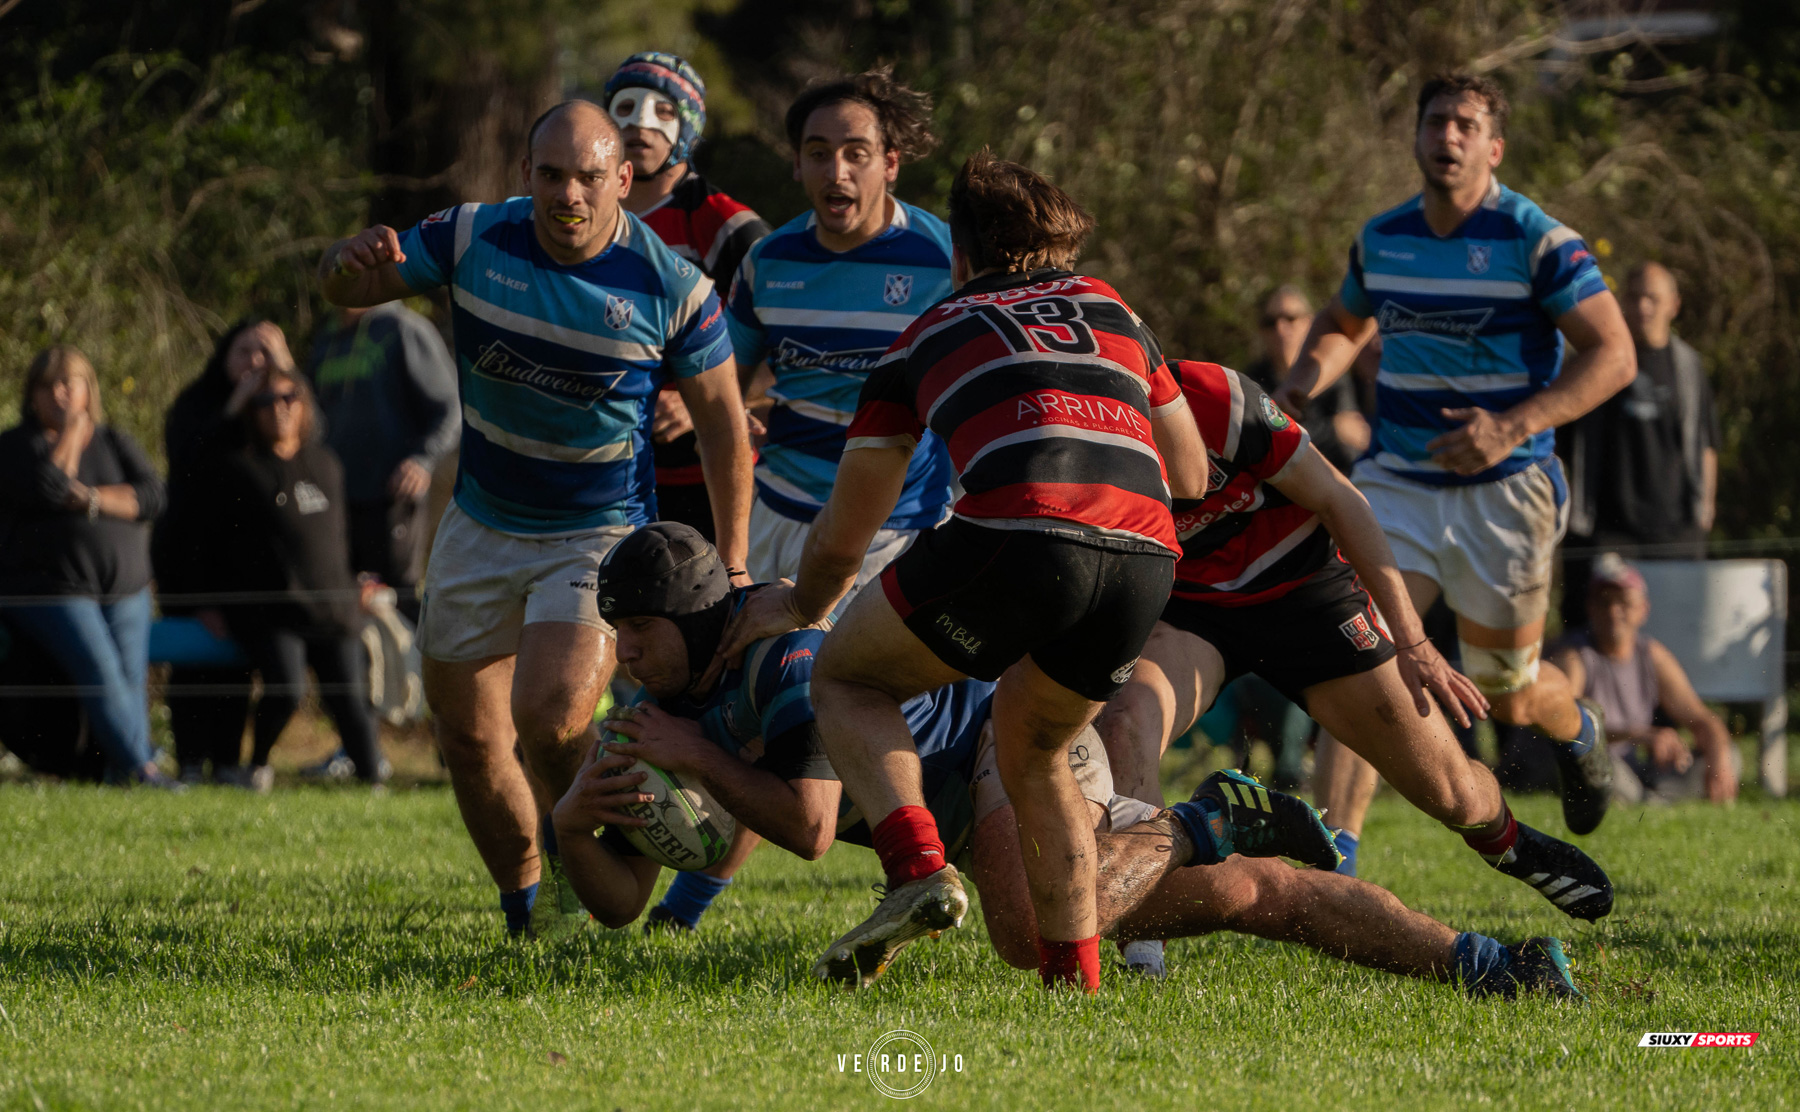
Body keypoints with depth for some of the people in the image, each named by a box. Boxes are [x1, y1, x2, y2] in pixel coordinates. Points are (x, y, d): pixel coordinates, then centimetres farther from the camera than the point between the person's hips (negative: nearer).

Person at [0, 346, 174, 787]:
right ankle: (143, 768, -29)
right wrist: (71, 434, -4)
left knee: (131, 679, -14)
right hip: (53, 590, -4)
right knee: (101, 673, -23)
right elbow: (48, 489, -16)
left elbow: (152, 496, 1)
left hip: (125, 589, 4)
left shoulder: (114, 441, 16)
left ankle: (121, 771, -15)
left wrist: (94, 499, -13)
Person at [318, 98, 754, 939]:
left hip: (601, 535, -4)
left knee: (549, 718, -24)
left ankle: (574, 844, 8)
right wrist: (349, 262, -26)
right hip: (483, 525, 4)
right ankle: (529, 915, 27)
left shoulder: (670, 286, -16)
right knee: (468, 735, 7)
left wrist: (731, 570, -6)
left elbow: (722, 421, -6)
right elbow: (350, 289, 0)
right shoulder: (473, 238, -10)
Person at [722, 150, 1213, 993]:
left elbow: (841, 539, 31)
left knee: (846, 679, 19)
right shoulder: (1111, 310, 30)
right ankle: (1075, 977, 15)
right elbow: (1191, 473, 36)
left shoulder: (928, 338, 24)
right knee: (1032, 750, 27)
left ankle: (918, 868, -5)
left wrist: (800, 605, 51)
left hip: (1020, 534, -4)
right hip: (1146, 555, 4)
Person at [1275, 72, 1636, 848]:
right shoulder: (1380, 240, 4)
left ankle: (1577, 732, 46)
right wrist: (1303, 384, 2)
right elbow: (1343, 324, 25)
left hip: (1503, 492, -3)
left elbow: (1613, 354, -14)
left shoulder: (1537, 243, -12)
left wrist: (1514, 426, -27)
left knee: (1509, 696, 9)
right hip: (1396, 484, 3)